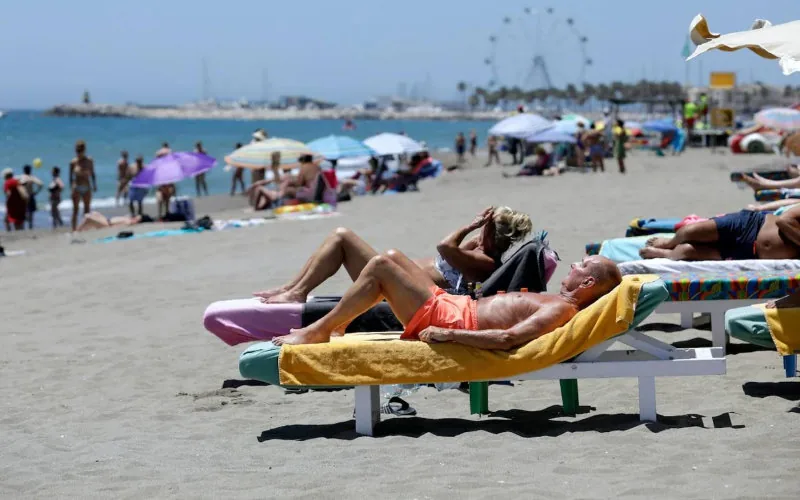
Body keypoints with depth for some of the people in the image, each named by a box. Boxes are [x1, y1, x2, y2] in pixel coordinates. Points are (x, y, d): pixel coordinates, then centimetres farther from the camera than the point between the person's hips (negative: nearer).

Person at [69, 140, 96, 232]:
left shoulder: (89, 161, 1)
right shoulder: (73, 162, -6)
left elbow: (92, 174, 10)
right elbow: (71, 176, -2)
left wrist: (94, 185, 8)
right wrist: (71, 187, -8)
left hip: (87, 188, 3)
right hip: (76, 188, -3)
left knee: (87, 208, 10)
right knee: (75, 209, 0)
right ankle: (74, 229, 2)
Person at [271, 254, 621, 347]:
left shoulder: (562, 309, -20)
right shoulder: (559, 303, 10)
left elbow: (508, 338, -32)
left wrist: (447, 335, -29)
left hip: (452, 321, -10)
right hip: (457, 306, 10)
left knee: (380, 265, -9)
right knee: (391, 258, 16)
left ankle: (319, 331, 1)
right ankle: (333, 326, 19)